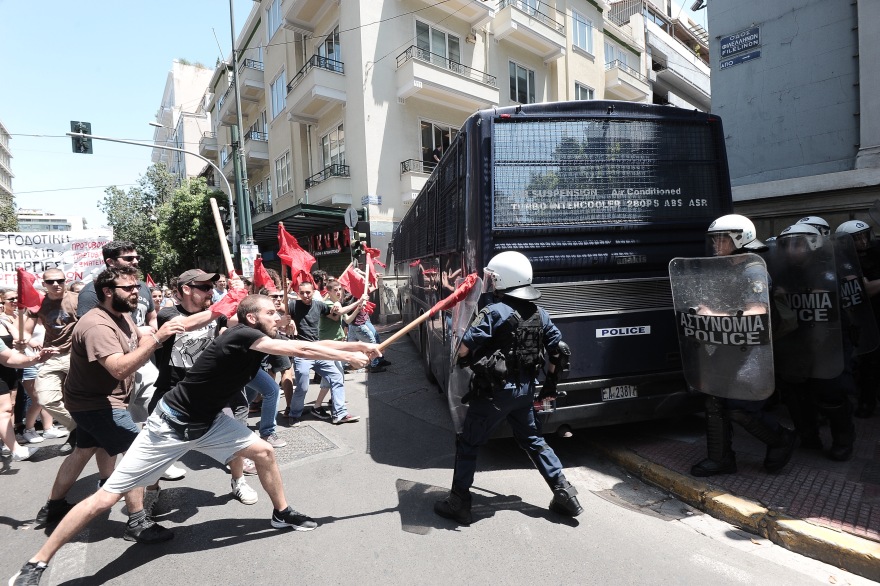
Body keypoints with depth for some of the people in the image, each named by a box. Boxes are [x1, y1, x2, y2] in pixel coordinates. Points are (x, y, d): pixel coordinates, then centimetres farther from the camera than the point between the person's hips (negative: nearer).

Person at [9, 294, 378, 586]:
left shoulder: (260, 341, -2)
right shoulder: (242, 335, -27)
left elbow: (307, 347, -4)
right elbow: (301, 350, -30)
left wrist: (357, 346, -9)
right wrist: (349, 356, -22)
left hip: (207, 421, 8)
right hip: (171, 425, -8)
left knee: (263, 452, 7)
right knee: (105, 499, -1)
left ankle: (282, 513, 27)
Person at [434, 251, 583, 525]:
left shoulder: (494, 312, -18)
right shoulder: (539, 313, 3)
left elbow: (464, 349, -23)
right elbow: (558, 348, 9)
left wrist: (465, 360, 1)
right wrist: (551, 381, 20)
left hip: (495, 390, -7)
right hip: (525, 388, 7)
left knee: (468, 443, 8)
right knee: (532, 439, 25)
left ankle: (459, 503, 16)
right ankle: (564, 493, 26)